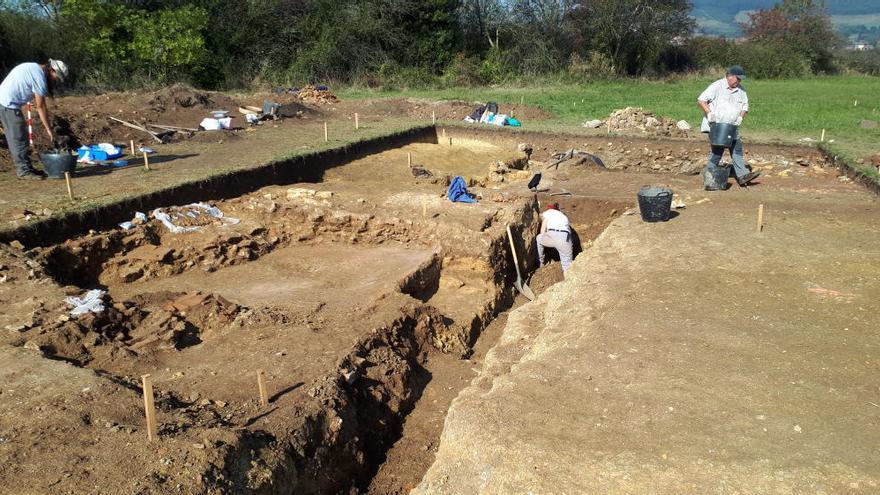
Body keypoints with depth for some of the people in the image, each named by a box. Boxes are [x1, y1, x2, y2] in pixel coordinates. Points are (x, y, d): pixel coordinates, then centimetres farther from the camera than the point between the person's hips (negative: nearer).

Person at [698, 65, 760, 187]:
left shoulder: (741, 90, 10)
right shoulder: (717, 86, -8)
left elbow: (745, 105, 16)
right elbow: (701, 100, -11)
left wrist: (741, 116, -5)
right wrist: (709, 113, -23)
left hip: (731, 127, 6)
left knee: (737, 147, 0)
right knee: (718, 149, -11)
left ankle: (742, 175, -2)